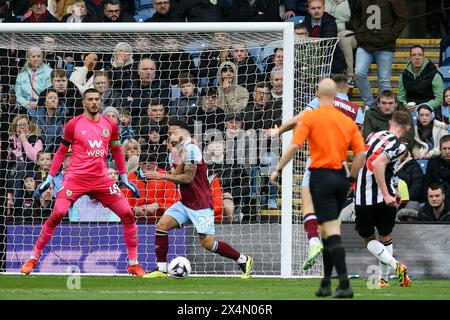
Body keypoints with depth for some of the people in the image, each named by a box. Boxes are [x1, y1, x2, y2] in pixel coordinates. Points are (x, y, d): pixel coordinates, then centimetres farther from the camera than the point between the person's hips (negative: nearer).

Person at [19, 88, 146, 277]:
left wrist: (124, 178, 20)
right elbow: (62, 151, 9)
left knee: (127, 214, -5)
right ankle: (33, 259, -5)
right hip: (75, 177, -3)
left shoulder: (110, 124, 9)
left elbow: (116, 150, 21)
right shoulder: (73, 124, 1)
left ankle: (133, 264, 7)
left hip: (101, 179, 3)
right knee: (57, 214, -19)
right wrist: (49, 178, 7)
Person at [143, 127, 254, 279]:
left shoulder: (191, 149, -13)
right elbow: (177, 177, 4)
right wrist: (181, 158, -7)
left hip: (201, 205, -9)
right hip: (185, 203, 9)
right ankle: (161, 269, -1)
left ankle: (244, 260, 6)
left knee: (208, 242, -12)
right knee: (162, 226, -5)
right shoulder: (184, 152, 15)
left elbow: (188, 178, -19)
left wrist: (162, 176, -13)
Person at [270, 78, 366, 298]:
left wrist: (278, 170, -4)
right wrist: (350, 177, 14)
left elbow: (294, 146, -13)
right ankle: (326, 283, 18)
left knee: (331, 230, -8)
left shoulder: (310, 117, -5)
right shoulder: (347, 121, 8)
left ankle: (344, 284, -18)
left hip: (321, 176, -5)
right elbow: (361, 153, 4)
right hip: (341, 177, 5)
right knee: (329, 229, 16)